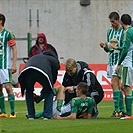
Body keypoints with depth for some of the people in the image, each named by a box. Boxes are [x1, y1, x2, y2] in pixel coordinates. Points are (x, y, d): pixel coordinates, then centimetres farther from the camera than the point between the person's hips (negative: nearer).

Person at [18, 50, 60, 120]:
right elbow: (54, 77, 28)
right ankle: (47, 116, 13)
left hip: (26, 72, 3)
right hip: (42, 72, -3)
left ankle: (31, 116, 23)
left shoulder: (35, 57, 44)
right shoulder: (54, 60, 31)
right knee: (49, 93, 19)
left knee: (29, 92, 27)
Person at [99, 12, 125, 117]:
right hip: (111, 60, 7)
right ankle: (122, 110, 10)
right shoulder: (110, 31, 14)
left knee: (114, 83, -14)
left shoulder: (124, 31, -7)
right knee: (117, 85, 7)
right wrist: (105, 46, -2)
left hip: (119, 60, -7)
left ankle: (117, 110, -14)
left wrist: (116, 47, -24)